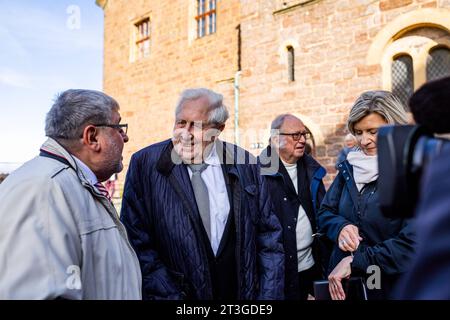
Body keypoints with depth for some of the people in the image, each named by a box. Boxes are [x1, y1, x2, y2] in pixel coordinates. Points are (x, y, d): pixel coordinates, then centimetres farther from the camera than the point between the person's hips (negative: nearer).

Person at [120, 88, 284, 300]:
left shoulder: (244, 163, -7)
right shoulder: (145, 164, -11)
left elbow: (268, 236, -1)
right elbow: (137, 240, -12)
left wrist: (270, 294, -6)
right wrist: (169, 294, -17)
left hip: (242, 292, 2)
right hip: (175, 292, -1)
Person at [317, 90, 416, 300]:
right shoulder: (350, 166, 2)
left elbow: (413, 243, -21)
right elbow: (325, 212, 5)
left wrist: (355, 262, -21)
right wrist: (341, 227, -16)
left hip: (391, 288, -4)